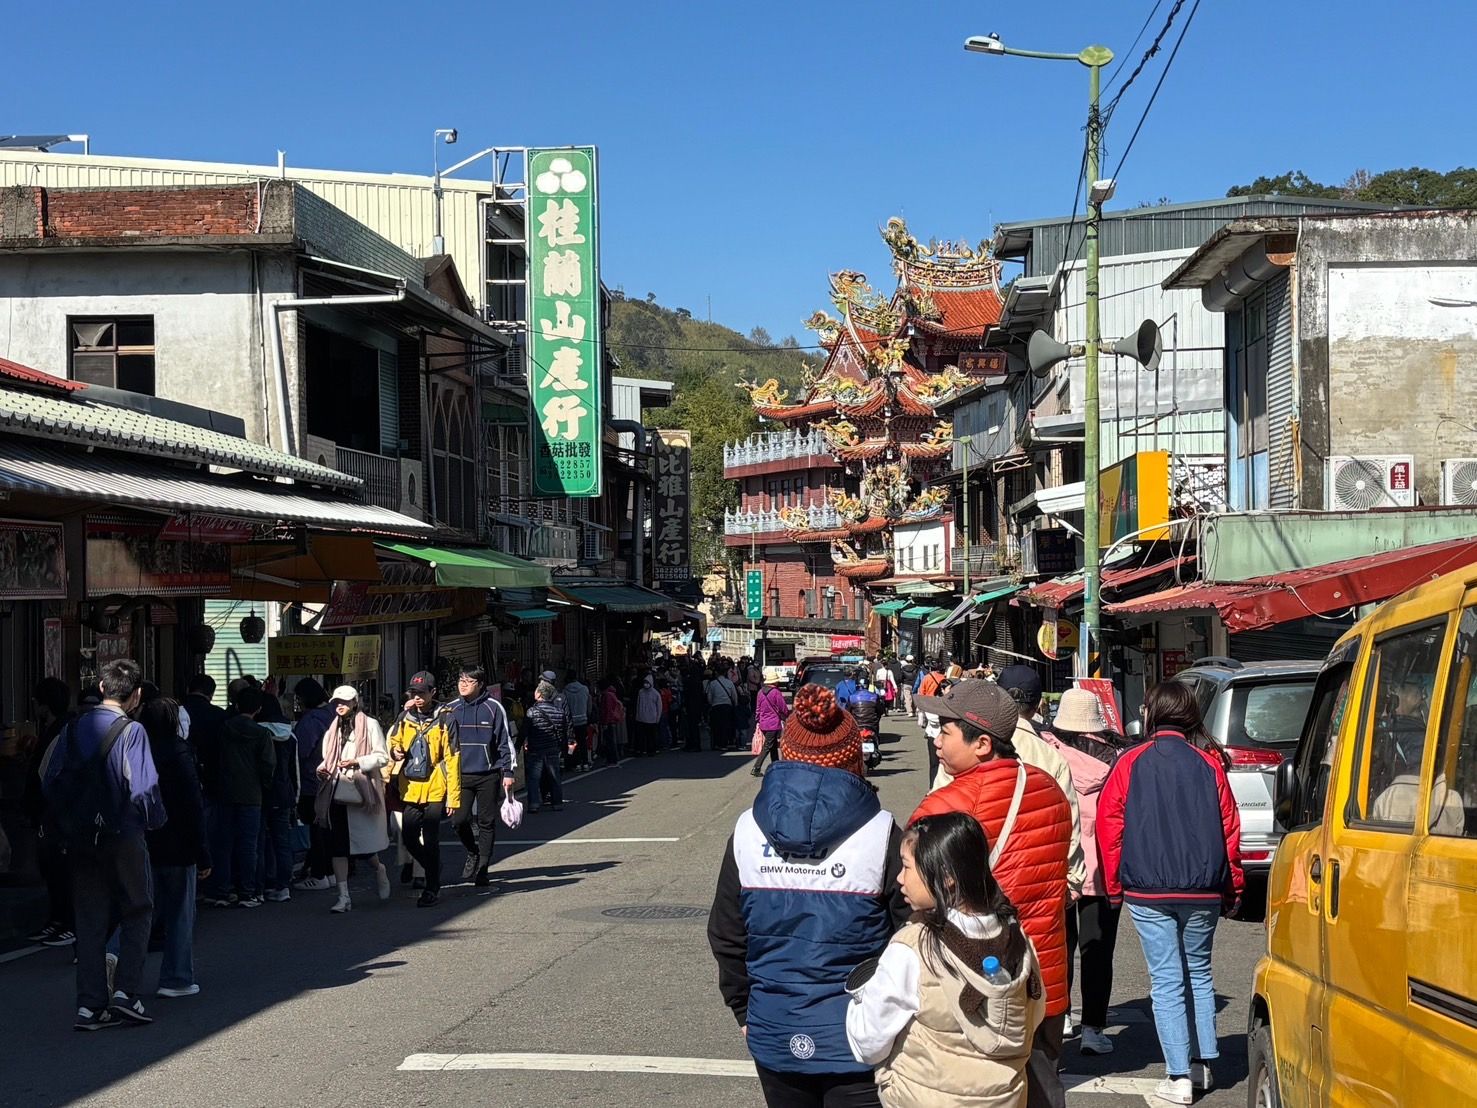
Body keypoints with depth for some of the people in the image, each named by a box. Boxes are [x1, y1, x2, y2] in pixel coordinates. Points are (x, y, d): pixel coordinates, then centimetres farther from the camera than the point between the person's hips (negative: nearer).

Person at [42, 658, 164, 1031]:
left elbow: (49, 782, 3)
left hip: (80, 840, 5)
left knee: (89, 921, 10)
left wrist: (68, 823, 13)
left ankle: (90, 1005, 9)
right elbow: (143, 788, -18)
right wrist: (155, 821, 0)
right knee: (137, 913, 10)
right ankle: (125, 993, 0)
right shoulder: (131, 731, -13)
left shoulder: (73, 729, 4)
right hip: (123, 837, -5)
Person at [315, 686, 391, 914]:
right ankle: (343, 896, -1)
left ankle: (379, 870, 35)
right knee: (337, 847, -3)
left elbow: (383, 757, -3)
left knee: (365, 845, 2)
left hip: (362, 794, -4)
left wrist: (358, 762, -17)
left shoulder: (370, 725, 2)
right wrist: (322, 769, 4)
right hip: (337, 794, 4)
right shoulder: (332, 731, 19)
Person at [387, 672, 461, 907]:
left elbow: (452, 760, -7)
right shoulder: (404, 718, 8)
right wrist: (395, 751, -6)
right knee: (409, 839, 7)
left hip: (434, 790, -5)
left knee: (430, 841, -2)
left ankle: (432, 889, 10)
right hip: (410, 790, 5)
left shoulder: (444, 721, -5)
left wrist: (453, 796, -11)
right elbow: (392, 744, 20)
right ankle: (434, 872, 30)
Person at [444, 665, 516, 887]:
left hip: (488, 775, -2)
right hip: (460, 775, 2)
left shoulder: (493, 708, -1)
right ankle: (473, 853, 20)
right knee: (459, 820, -7)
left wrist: (508, 771, 0)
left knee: (487, 822, 3)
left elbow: (505, 741, 3)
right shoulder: (450, 710, 6)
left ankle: (482, 867, 13)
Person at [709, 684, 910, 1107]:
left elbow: (727, 937, 5)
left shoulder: (748, 832, -2)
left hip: (775, 1036, 3)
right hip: (856, 1039, -3)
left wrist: (744, 1009, 17)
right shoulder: (880, 834, -11)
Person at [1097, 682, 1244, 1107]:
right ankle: (1204, 1062, 22)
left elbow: (1109, 828, -2)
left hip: (1148, 892, -2)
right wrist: (1232, 889, 13)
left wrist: (1114, 887, 8)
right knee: (1199, 972, 19)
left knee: (1166, 980, 1)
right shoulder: (1208, 765, 1)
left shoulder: (1129, 764, -4)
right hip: (1203, 892, 2)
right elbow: (1229, 829, 3)